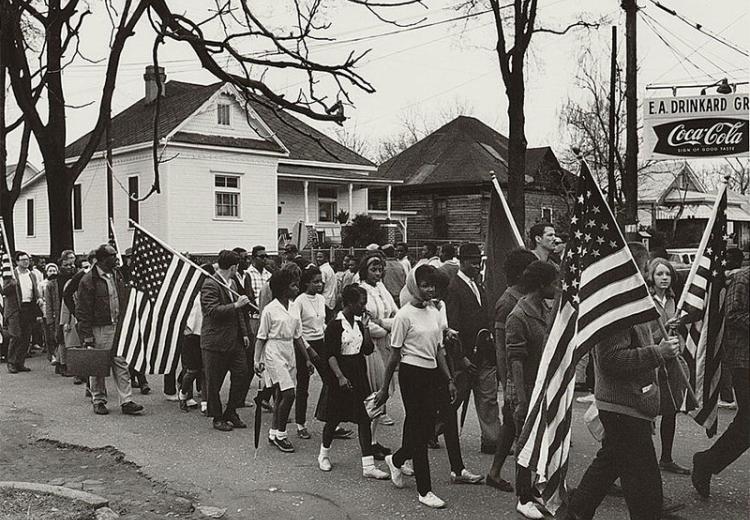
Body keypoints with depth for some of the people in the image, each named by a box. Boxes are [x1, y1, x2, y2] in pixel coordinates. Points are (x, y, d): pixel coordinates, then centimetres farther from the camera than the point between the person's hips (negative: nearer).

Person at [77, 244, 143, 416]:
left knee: (121, 364, 3)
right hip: (99, 329, -5)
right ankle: (98, 401, 19)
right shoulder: (88, 280, -11)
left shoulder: (117, 275, 10)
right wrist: (86, 336, -14)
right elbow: (83, 311, -10)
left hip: (118, 326, 6)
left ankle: (126, 402, 5)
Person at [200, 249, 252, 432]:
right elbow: (213, 311, -24)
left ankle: (231, 412, 22)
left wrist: (244, 333, 17)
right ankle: (217, 418, 18)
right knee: (214, 382, 3)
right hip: (215, 342, -8)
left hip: (235, 340, 8)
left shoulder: (232, 284, 15)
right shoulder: (210, 285, -14)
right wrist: (236, 305, -26)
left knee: (242, 375, 6)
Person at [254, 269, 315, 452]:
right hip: (274, 353, -7)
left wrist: (307, 359, 14)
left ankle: (274, 433, 23)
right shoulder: (270, 310, -10)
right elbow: (261, 338, -7)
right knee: (289, 394, -13)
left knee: (281, 396, 11)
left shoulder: (293, 308, 9)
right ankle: (280, 435, 1)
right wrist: (257, 360, -16)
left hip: (289, 353, 7)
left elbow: (297, 337, 14)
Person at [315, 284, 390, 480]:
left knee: (364, 418, 0)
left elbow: (368, 350, 6)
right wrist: (340, 377, -22)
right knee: (334, 418, 8)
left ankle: (368, 465, 1)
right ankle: (324, 454, 34)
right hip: (340, 371, -6)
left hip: (359, 373, 6)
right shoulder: (336, 325, -12)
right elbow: (329, 354, -15)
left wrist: (365, 326, -2)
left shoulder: (359, 322, 8)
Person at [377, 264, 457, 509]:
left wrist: (449, 380, 13)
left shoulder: (435, 313, 10)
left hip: (432, 374, 7)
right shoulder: (404, 315, -10)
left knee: (427, 428, 9)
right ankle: (424, 491, 7)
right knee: (418, 429, -2)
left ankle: (396, 460, 36)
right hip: (411, 373, -7)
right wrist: (385, 387, -6)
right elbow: (395, 353, -8)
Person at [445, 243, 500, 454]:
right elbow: (452, 326, -15)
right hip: (466, 355, -7)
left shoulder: (477, 285, 14)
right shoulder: (454, 288, -12)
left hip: (485, 355, 7)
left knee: (488, 398, 6)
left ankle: (492, 440, 11)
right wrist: (461, 357, -18)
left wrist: (492, 350, 11)